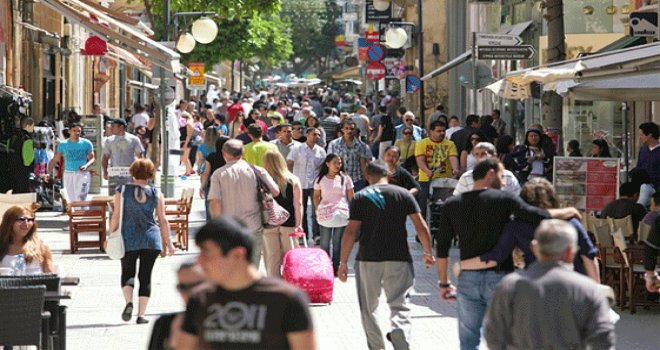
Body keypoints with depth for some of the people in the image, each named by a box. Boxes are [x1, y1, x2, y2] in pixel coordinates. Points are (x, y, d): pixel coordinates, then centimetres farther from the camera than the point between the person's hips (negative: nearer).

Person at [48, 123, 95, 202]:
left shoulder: (86, 143, 3)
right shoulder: (63, 144, 7)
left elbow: (92, 158, 6)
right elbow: (55, 160, 7)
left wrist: (86, 165, -16)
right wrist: (48, 173, -5)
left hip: (82, 174, -2)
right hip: (68, 174, 2)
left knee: (80, 200, -13)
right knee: (70, 200, 4)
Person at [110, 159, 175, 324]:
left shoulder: (122, 191, 0)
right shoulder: (156, 193, 3)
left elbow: (116, 216, -2)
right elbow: (163, 220, 3)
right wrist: (169, 242, 8)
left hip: (128, 239, 0)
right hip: (151, 239, 0)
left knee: (127, 272, 12)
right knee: (145, 276, 5)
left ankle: (129, 301, -15)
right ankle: (141, 314, 0)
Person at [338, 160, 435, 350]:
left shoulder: (360, 197, 1)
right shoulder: (403, 194, 4)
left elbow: (351, 231, -5)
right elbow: (421, 226, 0)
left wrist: (343, 262, -2)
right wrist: (428, 253, 11)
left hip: (368, 258, -1)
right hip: (399, 259, 1)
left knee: (368, 308, 14)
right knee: (400, 305, 1)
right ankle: (400, 331, -26)